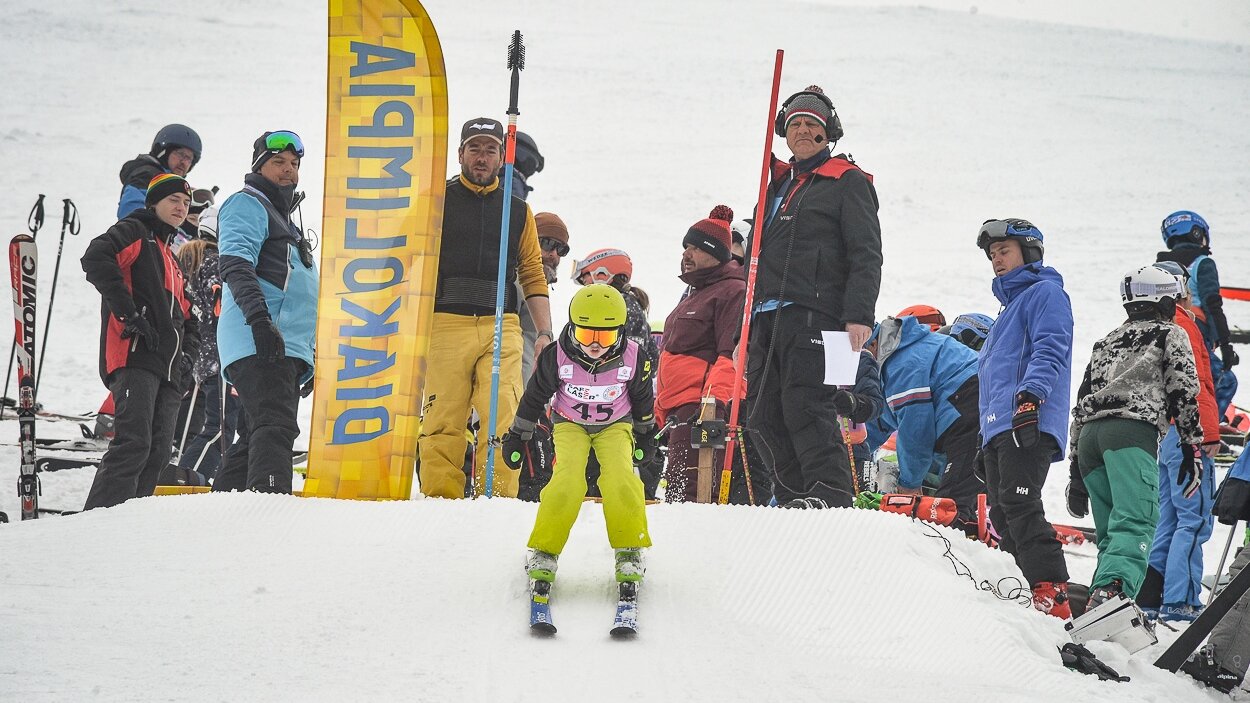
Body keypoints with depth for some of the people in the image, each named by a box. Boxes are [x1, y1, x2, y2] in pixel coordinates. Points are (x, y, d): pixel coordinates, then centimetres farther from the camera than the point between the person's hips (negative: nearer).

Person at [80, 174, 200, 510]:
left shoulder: (172, 260, 33)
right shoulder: (134, 232, 7)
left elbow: (187, 317, 36)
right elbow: (96, 258, -14)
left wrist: (187, 355, 14)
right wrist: (129, 312, -19)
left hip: (168, 369, 9)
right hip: (135, 356, -9)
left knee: (158, 452, 1)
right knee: (134, 443, -21)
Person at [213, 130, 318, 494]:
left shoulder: (283, 220, 32)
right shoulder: (246, 205, 2)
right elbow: (236, 265, -16)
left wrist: (309, 359, 34)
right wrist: (259, 318, -31)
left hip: (285, 352, 10)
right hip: (259, 344, -10)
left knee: (254, 440, 7)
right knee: (275, 427, -26)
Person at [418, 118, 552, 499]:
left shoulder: (518, 210, 17)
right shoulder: (436, 201, 10)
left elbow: (533, 275, 17)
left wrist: (544, 332, 8)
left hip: (501, 328, 1)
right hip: (446, 324, -1)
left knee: (502, 419, -10)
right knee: (443, 423, -5)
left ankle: (497, 495, -9)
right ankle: (440, 496, -2)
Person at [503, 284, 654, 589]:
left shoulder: (632, 359, -22)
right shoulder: (557, 358, -24)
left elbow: (643, 399, 0)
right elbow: (533, 397, -7)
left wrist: (645, 433, 14)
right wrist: (517, 436, 2)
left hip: (615, 426, 0)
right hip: (571, 424, 0)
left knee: (620, 476, -26)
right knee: (568, 477, -26)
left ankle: (629, 551, -15)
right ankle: (544, 550, -15)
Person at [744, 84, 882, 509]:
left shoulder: (848, 183, 4)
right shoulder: (778, 185, 26)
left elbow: (866, 255, -5)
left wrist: (859, 316, -16)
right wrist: (748, 322, 23)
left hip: (815, 314, -8)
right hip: (768, 315, 8)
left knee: (805, 408, -17)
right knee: (763, 415, 1)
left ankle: (831, 495, -18)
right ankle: (795, 496, 5)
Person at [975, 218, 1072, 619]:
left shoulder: (1045, 293, 3)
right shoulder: (1011, 305, 32)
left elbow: (1050, 349, -14)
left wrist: (1031, 393, -30)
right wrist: (985, 442, 30)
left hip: (1028, 424, -10)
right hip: (998, 428, 10)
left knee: (1019, 506, -21)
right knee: (1003, 516, 3)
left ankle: (1052, 596, -28)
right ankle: (1024, 592, 0)